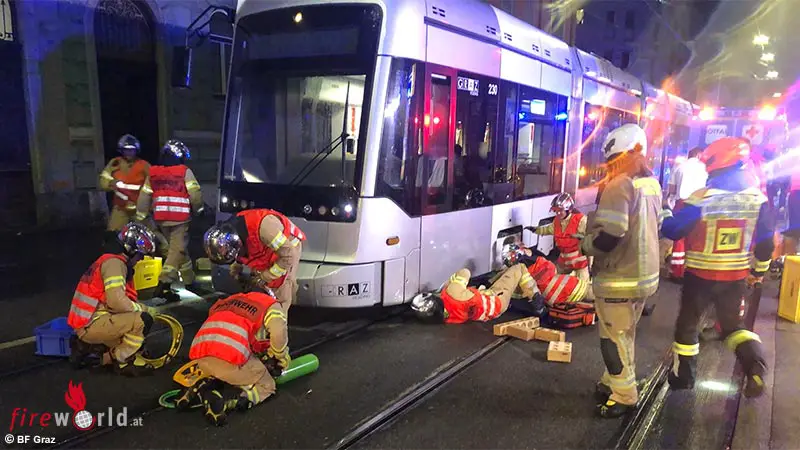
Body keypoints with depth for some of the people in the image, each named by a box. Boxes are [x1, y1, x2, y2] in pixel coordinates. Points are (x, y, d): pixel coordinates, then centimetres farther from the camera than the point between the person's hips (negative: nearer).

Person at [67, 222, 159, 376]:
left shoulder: (115, 261, 18)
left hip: (86, 323, 10)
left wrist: (142, 307, 6)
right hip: (92, 324, -10)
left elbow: (115, 300, 18)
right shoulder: (114, 262, -14)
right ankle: (122, 360, -4)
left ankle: (88, 345, 15)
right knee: (143, 320, -22)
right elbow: (117, 301, -24)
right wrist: (144, 309, -10)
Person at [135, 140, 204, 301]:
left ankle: (189, 280, 28)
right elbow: (195, 195, -9)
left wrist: (140, 218, 16)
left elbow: (144, 197, 10)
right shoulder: (185, 172, -6)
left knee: (170, 249, 19)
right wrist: (199, 209, 9)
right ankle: (163, 285, -13)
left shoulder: (152, 172, 8)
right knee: (177, 250, -2)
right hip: (180, 219, -5)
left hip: (160, 219, 6)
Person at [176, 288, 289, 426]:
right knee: (265, 386, 14)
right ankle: (224, 404, -10)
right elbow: (279, 333, -4)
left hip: (199, 354, 7)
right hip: (230, 354, -7)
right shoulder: (270, 305, 16)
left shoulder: (229, 300, 34)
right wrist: (282, 360, 14)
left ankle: (199, 390, 9)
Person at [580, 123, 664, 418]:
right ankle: (613, 382, 36)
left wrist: (585, 244, -8)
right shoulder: (652, 184, 7)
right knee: (625, 334, 21)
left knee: (613, 339, 5)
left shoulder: (620, 185, -20)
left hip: (618, 278, -9)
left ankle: (624, 396, 17)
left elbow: (609, 235, -27)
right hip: (645, 274, 9)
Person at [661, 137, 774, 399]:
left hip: (701, 274, -4)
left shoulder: (701, 198, -19)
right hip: (736, 275, 4)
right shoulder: (758, 198, -5)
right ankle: (755, 364, 0)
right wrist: (759, 270, 18)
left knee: (687, 323, 13)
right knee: (732, 323, 22)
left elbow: (672, 230, -11)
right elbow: (766, 240, 4)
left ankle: (683, 376, 24)